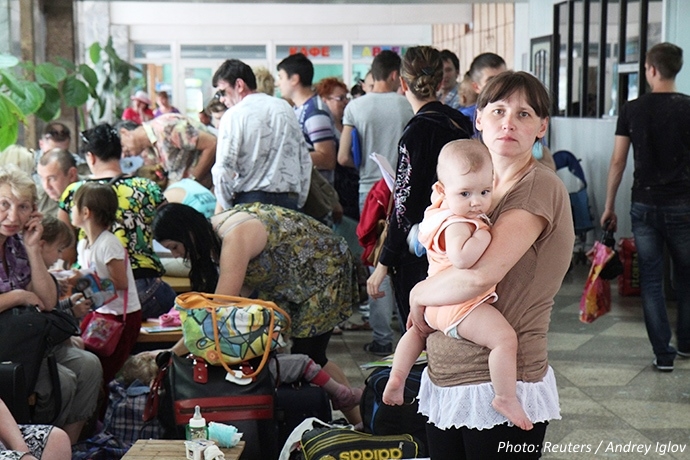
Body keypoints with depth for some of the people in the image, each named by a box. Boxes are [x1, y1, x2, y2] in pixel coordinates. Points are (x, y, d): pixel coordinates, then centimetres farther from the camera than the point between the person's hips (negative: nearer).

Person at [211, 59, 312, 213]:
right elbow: (305, 161, 15)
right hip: (289, 201, 5)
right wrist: (298, 204, 20)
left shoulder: (234, 115, -3)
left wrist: (222, 208, 4)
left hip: (250, 200, -5)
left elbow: (223, 169, -9)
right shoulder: (285, 108, 14)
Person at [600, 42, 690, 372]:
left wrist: (609, 207, 9)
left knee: (651, 279, 7)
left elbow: (618, 162, 1)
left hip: (644, 205, 1)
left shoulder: (632, 110, -1)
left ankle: (663, 353, 7)